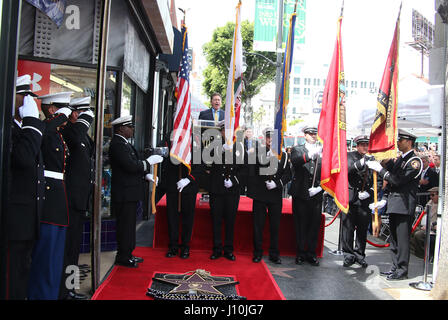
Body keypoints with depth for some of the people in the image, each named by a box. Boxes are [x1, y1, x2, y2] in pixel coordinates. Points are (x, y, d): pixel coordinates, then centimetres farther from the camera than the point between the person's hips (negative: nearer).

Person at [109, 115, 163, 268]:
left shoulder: (123, 143, 17)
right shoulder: (118, 144, -16)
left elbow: (134, 165, 21)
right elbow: (131, 166, -24)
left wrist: (147, 175, 9)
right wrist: (149, 161, -13)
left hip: (129, 193, 10)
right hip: (125, 193, -10)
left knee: (129, 225, 16)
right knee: (126, 225, -2)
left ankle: (127, 254, 27)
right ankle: (123, 257, 9)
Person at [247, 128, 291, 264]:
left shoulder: (283, 154, 7)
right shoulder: (257, 151, 3)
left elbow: (287, 174, 3)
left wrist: (277, 183, -10)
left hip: (276, 195, 1)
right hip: (259, 194, -1)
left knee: (275, 226, 8)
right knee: (258, 225, 5)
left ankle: (274, 254, 21)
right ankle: (258, 253, 19)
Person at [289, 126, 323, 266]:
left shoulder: (322, 152, 9)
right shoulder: (297, 149, 3)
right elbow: (295, 161, -19)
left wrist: (321, 187, -7)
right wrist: (310, 154, -34)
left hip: (316, 195, 2)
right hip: (300, 195, -2)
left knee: (314, 225, 6)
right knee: (300, 225, 5)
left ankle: (311, 253, 19)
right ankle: (301, 253, 17)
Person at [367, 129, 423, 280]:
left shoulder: (415, 161, -10)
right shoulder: (399, 159, 17)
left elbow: (398, 180, -19)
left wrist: (380, 169, -16)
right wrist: (384, 200, 10)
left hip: (405, 206, -9)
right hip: (394, 205, 9)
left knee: (402, 239, -4)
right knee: (394, 238, 14)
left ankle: (402, 271, 5)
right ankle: (395, 268, 24)